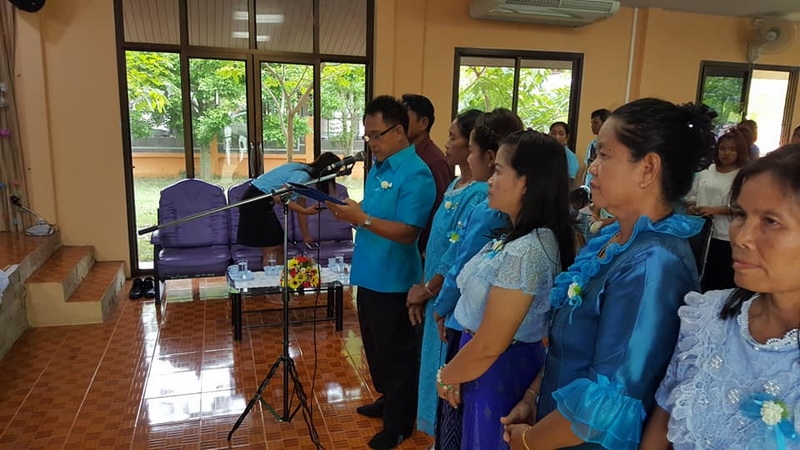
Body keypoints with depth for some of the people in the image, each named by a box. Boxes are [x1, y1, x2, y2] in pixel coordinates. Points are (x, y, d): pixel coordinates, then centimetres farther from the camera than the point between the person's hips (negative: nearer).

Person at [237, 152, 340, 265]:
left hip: (263, 204, 10)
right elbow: (279, 197, -28)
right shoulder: (303, 175, -19)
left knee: (280, 247, 12)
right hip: (256, 202, -10)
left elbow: (300, 208, 16)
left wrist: (306, 236, 18)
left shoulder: (305, 172, 11)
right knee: (271, 250, -6)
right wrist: (305, 211, -26)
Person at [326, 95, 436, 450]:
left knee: (395, 353, 7)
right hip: (369, 275, 9)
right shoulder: (378, 168, 10)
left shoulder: (415, 174, -19)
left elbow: (407, 232, -25)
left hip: (393, 281, -9)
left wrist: (361, 218, -28)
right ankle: (387, 400, 43)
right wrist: (349, 213, 3)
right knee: (375, 347, 23)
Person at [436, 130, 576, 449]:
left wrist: (446, 376, -7)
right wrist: (456, 370, 11)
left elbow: (488, 346, -25)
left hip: (497, 374, -9)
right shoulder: (523, 239, 4)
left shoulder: (524, 252, -28)